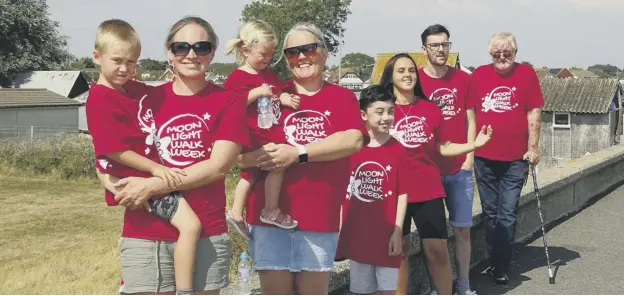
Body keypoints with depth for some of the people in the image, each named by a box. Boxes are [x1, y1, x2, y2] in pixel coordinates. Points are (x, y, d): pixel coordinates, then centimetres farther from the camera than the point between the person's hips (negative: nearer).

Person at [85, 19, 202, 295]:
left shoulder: (134, 89, 10)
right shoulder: (100, 99, -15)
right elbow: (113, 150, -19)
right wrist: (155, 168, -20)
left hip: (153, 171, 10)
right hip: (138, 178, -10)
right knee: (190, 225, -21)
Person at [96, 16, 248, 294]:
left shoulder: (228, 102, 0)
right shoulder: (147, 100, 6)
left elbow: (218, 166, -11)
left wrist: (153, 185, -16)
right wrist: (120, 188, -13)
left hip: (207, 234, -1)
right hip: (144, 235, 1)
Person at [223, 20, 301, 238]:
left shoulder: (268, 74, 12)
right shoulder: (237, 77, -14)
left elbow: (279, 91, 17)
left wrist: (285, 99, -7)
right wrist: (257, 93, -28)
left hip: (271, 133, 9)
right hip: (254, 137, -9)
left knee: (249, 174, 17)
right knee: (278, 164, -15)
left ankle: (236, 213, 30)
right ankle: (271, 211, -3)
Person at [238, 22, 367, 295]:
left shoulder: (342, 97, 5)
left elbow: (353, 140, -14)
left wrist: (298, 153, -20)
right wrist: (258, 156, -20)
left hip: (320, 215, 0)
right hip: (270, 213, 0)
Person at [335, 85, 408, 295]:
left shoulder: (398, 151, -5)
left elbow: (402, 194, -3)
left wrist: (398, 231, -7)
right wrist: (339, 227, 3)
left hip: (386, 234, -1)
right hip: (356, 233, 1)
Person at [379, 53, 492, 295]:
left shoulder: (431, 109, 6)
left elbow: (443, 148, 10)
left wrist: (474, 145, -1)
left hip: (429, 190, 2)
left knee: (438, 249, 3)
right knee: (398, 250, 8)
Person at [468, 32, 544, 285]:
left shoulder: (526, 74, -2)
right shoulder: (478, 75, 3)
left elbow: (534, 113, -2)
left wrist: (533, 147, -5)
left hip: (515, 159, -2)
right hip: (484, 157, 2)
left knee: (507, 214, 0)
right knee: (490, 213, 12)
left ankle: (500, 267, 8)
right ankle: (494, 262, 25)